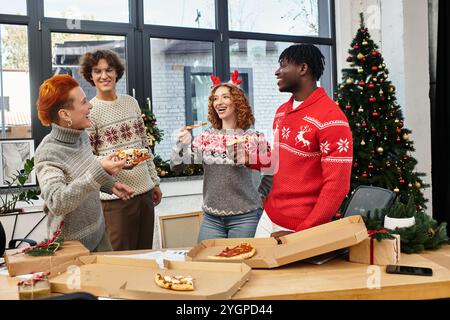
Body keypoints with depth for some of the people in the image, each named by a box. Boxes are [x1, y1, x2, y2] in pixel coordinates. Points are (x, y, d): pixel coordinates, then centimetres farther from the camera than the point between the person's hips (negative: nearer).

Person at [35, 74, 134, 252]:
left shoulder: (82, 136, -2)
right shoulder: (47, 153, -24)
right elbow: (57, 204, -37)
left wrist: (110, 184, -1)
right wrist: (100, 172, -44)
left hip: (99, 232, 7)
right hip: (72, 244, -7)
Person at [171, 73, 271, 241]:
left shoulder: (253, 138, -5)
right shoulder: (205, 137, 3)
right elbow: (176, 166, 1)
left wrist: (259, 199, 0)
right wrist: (182, 144, -14)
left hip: (245, 217, -2)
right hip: (211, 217, 3)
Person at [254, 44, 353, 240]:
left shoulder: (330, 118, -18)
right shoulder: (282, 111, 8)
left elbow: (337, 186, -21)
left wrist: (302, 233, -22)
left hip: (302, 227, -7)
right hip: (269, 217, 7)